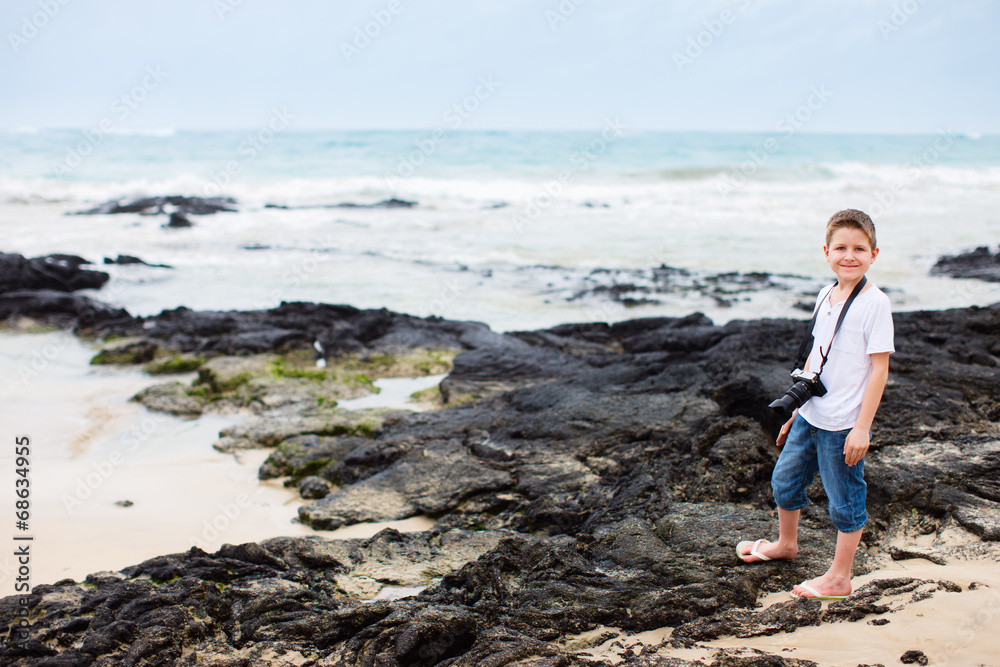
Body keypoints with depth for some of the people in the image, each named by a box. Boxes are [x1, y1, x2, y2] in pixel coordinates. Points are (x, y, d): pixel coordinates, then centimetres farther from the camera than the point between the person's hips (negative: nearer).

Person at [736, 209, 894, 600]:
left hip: (844, 425, -8)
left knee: (845, 501, 5)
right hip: (810, 416, 8)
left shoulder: (875, 304, -15)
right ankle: (786, 543, 45)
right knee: (785, 480, 21)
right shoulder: (826, 296, 7)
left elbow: (879, 368, -16)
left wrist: (862, 427, -19)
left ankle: (839, 578, 18)